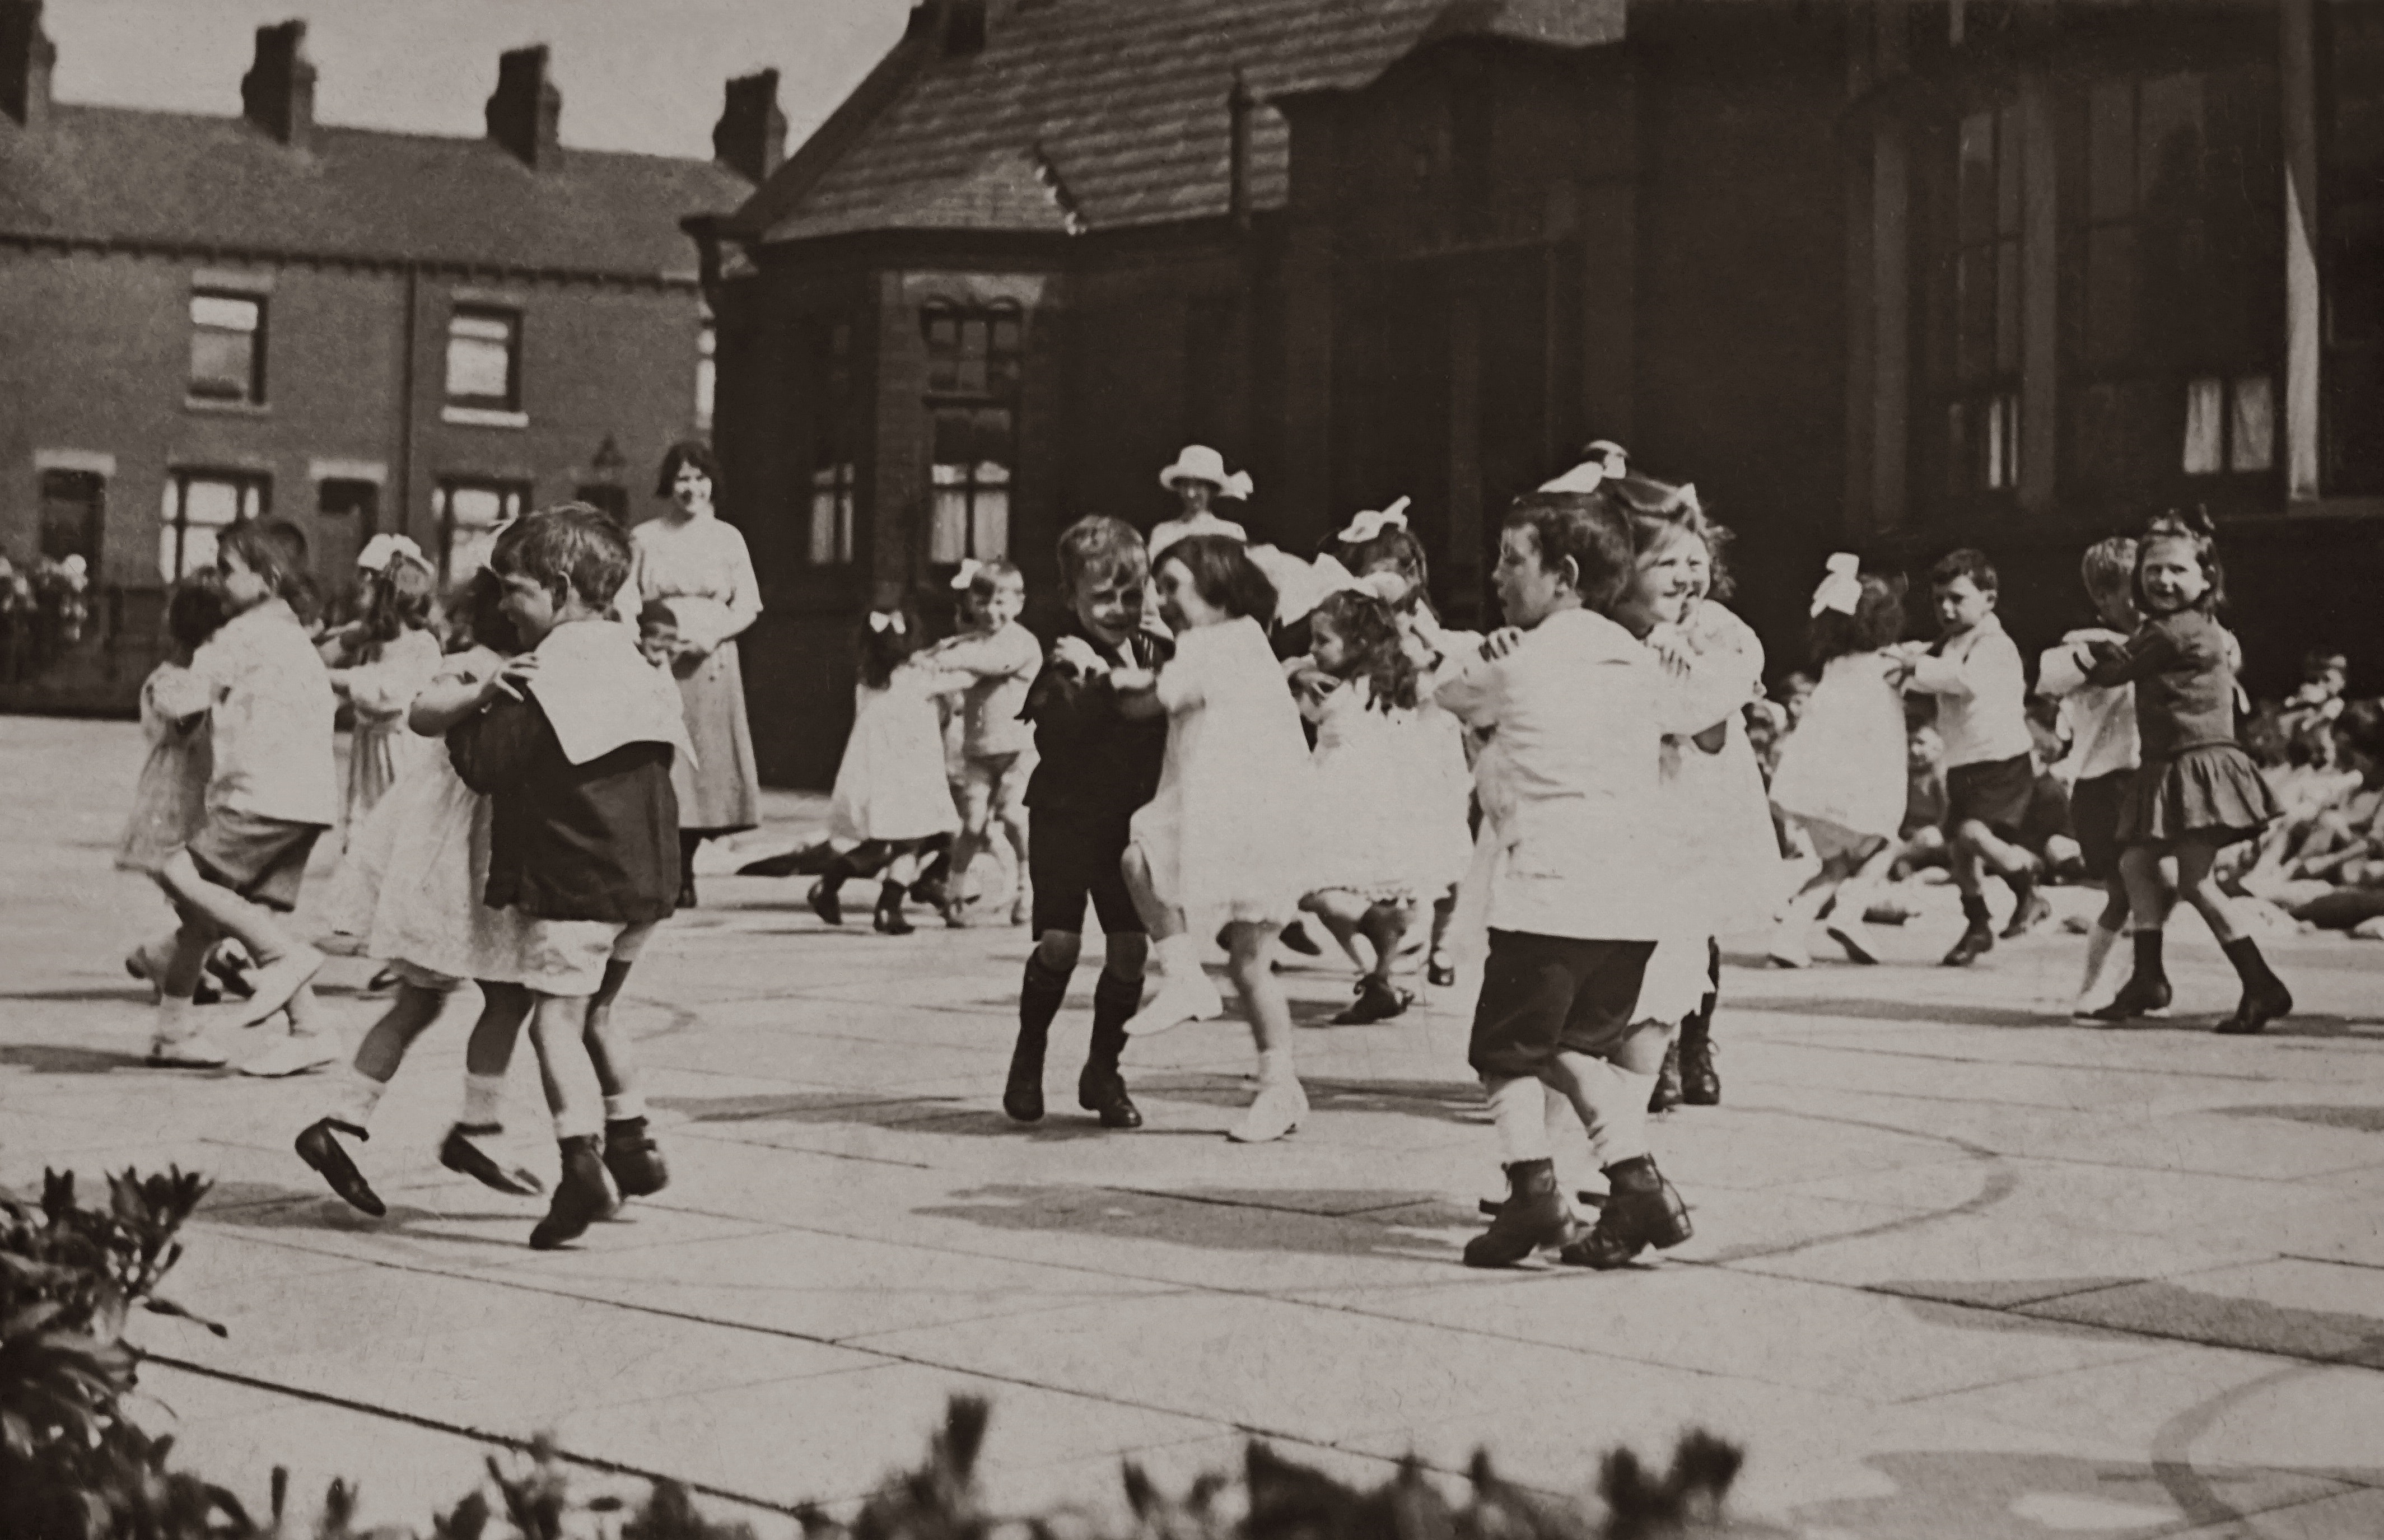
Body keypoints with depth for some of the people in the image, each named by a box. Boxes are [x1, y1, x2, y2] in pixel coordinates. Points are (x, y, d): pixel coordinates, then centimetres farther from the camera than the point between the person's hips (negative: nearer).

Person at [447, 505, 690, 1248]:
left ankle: (582, 1162, -23)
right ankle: (634, 1136, 25)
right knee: (595, 1008, 24)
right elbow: (672, 740, 24)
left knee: (556, 1016, -10)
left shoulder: (543, 682, -12)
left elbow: (485, 763, -14)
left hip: (573, 877, -8)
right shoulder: (638, 665, 12)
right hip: (649, 875, 8)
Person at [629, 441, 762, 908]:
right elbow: (626, 603, 3)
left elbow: (748, 605, 9)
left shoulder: (727, 538, 11)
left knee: (706, 760, 0)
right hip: (657, 661, -1)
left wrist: (714, 634, -8)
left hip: (711, 662, 1)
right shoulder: (645, 538, 8)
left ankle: (684, 872, 11)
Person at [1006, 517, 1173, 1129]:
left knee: (1131, 945, -2)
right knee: (1060, 941, -12)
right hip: (1065, 812, -4)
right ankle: (1028, 1056, 11)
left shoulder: (1160, 652, 4)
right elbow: (1053, 733, -23)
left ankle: (1104, 1069, 15)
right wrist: (1099, 682, -33)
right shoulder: (1068, 657, -10)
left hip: (1131, 819, 4)